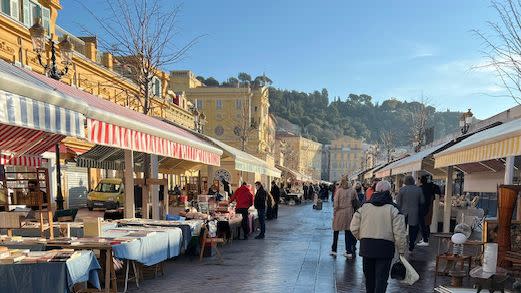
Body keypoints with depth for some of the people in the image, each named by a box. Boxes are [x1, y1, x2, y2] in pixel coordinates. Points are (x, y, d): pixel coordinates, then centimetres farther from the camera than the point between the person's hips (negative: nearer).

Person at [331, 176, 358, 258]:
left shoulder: (339, 190, -8)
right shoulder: (353, 191, 1)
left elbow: (336, 203, -7)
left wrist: (334, 213, 1)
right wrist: (353, 211, 13)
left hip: (339, 212, -2)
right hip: (349, 213, 2)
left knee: (336, 231, 10)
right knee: (348, 232, 9)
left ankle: (334, 250, 16)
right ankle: (349, 251, 9)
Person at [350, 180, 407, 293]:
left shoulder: (364, 207, 3)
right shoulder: (393, 209, -7)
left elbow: (354, 228, 4)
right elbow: (399, 233, -9)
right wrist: (401, 249, 2)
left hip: (366, 246, 4)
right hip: (385, 246, -3)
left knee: (369, 276, 19)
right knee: (381, 277, 1)